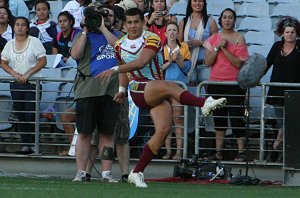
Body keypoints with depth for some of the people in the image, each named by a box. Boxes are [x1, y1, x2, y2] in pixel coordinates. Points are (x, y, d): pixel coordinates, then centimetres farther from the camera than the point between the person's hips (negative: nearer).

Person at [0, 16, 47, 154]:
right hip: (16, 84, 4)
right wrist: (15, 74, -7)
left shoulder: (34, 42, -3)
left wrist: (27, 74, -14)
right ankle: (25, 144, 8)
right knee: (20, 116, 4)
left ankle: (30, 144, -6)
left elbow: (43, 61, -7)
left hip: (32, 83, -4)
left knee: (30, 115, -9)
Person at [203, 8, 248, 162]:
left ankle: (241, 152, -3)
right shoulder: (213, 39, 9)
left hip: (234, 83, -4)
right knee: (218, 118, 7)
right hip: (215, 83, 4)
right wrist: (217, 48, -10)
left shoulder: (239, 38, -1)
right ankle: (218, 151, 11)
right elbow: (208, 62, 2)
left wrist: (225, 49, -15)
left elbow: (239, 63, -10)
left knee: (236, 117, -6)